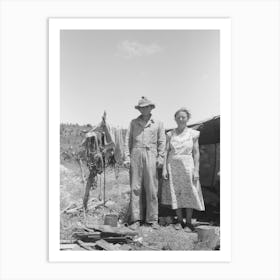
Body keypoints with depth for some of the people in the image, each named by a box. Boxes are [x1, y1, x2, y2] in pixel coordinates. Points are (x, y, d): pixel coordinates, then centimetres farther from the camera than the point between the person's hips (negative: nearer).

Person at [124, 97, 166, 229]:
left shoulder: (158, 123, 11)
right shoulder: (133, 122, 14)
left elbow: (162, 142, 7)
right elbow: (128, 140, 10)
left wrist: (160, 158, -5)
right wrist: (127, 157, 0)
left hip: (150, 156, -1)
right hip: (135, 155, 1)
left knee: (151, 188, -2)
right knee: (135, 187, -1)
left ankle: (153, 219, 7)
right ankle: (136, 219, 5)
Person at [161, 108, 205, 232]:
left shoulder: (193, 134, 1)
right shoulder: (170, 134, 5)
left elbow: (196, 153, -1)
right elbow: (166, 152, 4)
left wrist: (196, 170, -7)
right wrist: (164, 168, -3)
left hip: (187, 166, -2)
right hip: (172, 166, 2)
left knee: (188, 194, 0)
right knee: (175, 194, 6)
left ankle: (188, 222, 14)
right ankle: (180, 221, 20)